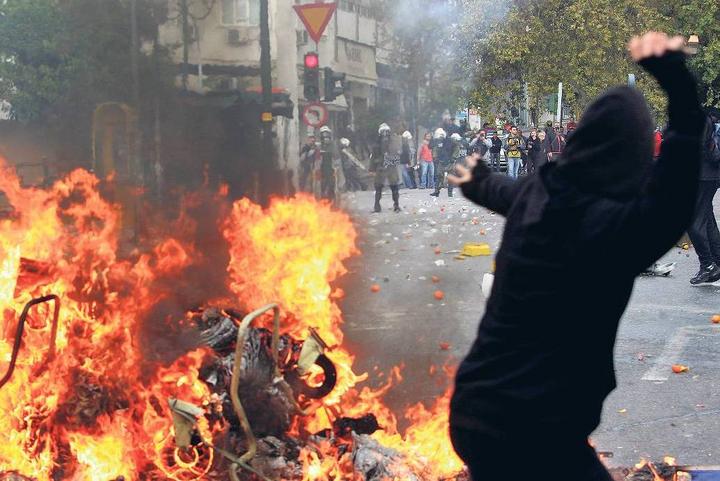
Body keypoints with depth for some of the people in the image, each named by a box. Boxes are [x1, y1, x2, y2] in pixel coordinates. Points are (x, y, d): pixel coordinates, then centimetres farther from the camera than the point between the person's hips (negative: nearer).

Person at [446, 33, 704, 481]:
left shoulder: (535, 195, 3)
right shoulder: (612, 226, -22)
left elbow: (502, 190, 27)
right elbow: (672, 198, -41)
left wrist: (479, 182, 51)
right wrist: (678, 86, -52)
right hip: (533, 434, -8)